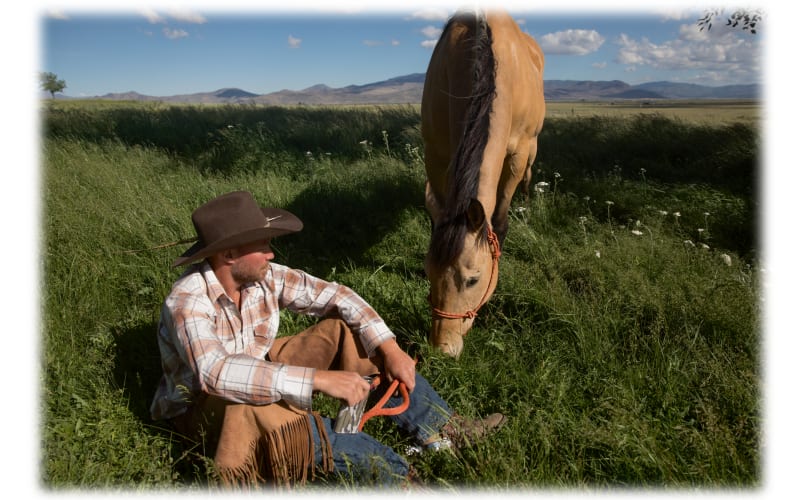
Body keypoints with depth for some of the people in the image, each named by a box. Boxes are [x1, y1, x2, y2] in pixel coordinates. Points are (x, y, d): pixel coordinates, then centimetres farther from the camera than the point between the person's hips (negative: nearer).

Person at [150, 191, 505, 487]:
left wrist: (390, 348, -22)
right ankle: (395, 476, -28)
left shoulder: (262, 276, -13)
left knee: (350, 336, -8)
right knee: (261, 414, -41)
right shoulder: (187, 303, -30)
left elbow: (334, 295, -11)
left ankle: (442, 429, -8)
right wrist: (319, 378, -52)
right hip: (200, 406, -6)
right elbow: (216, 374, -47)